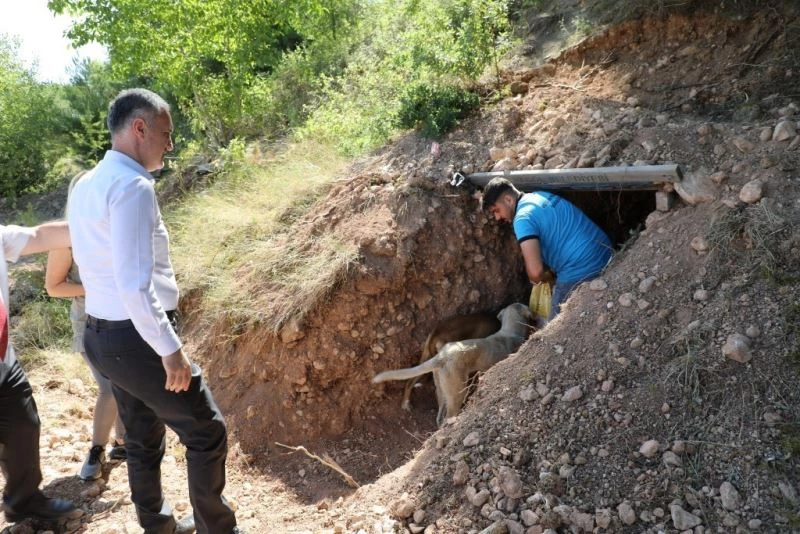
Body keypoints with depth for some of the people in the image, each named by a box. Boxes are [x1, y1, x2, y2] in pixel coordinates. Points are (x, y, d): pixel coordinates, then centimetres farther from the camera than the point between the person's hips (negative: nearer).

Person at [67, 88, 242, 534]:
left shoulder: (86, 186, 10)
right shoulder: (132, 186, -20)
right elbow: (134, 286, -27)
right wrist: (170, 348, -20)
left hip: (103, 334, 9)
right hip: (137, 337, -9)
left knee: (143, 438, 22)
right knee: (207, 432, 6)